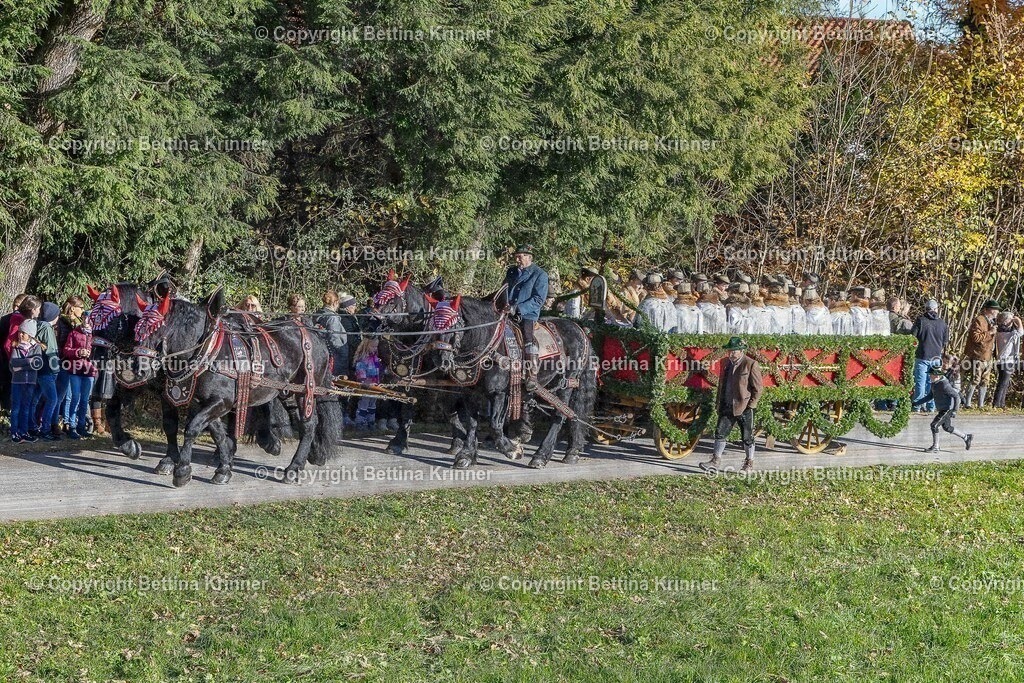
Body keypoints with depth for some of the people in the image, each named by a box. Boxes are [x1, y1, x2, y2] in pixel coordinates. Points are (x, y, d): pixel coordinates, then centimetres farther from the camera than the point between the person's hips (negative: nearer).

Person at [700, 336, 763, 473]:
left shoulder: (751, 365, -10)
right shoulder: (726, 363, 9)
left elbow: (758, 387, -8)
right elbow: (721, 383, 19)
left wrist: (750, 405, -11)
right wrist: (718, 402, 13)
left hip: (744, 407, -5)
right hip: (727, 407, 6)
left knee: (747, 437, 6)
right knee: (720, 432, 2)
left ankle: (749, 463, 19)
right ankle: (715, 460, 7)